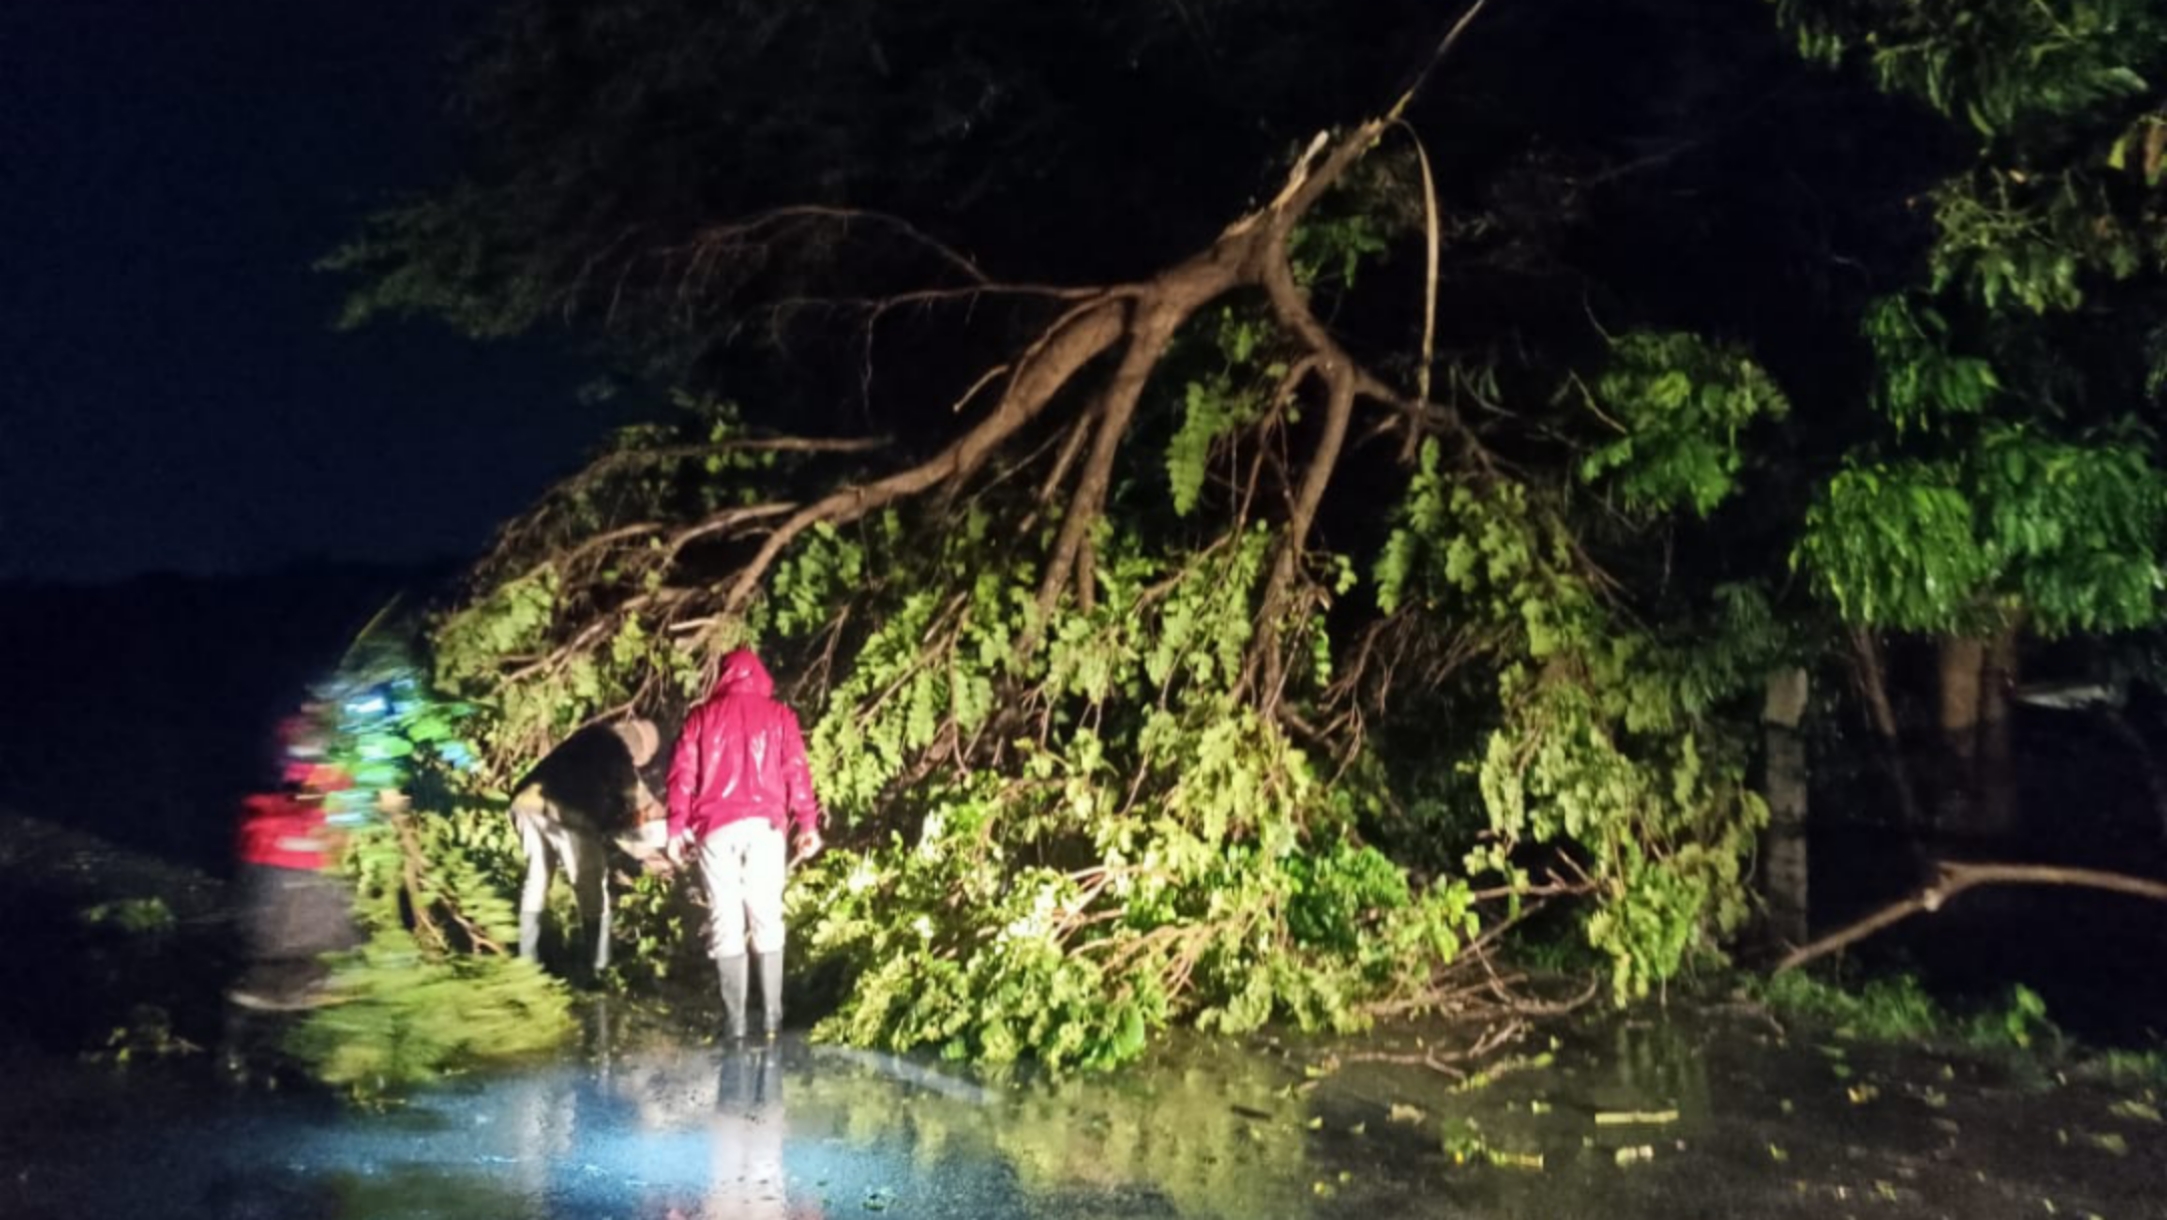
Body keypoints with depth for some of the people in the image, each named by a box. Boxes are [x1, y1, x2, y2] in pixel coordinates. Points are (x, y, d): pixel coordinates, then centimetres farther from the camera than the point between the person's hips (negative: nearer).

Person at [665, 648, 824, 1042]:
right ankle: (772, 1017, 6)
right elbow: (796, 770, 2)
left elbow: (683, 773, 6)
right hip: (763, 825, 0)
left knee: (726, 922, 3)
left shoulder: (702, 716, 12)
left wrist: (677, 828, 7)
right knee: (766, 917, 7)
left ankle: (735, 1023, 1)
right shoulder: (779, 715, 10)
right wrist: (808, 823, 2)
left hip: (716, 828, 0)